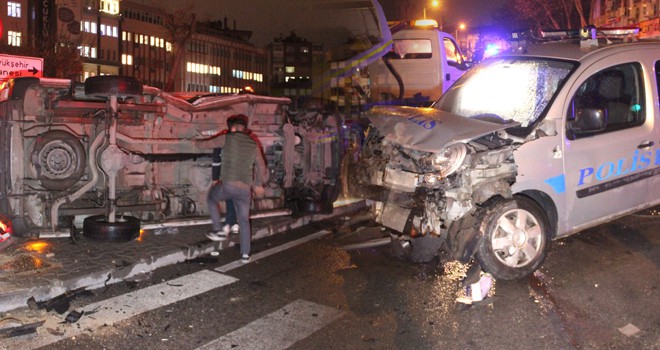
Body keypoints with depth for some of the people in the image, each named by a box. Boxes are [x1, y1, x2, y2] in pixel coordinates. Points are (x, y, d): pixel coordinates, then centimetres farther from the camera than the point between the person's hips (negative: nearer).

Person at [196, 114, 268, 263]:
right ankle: (245, 254, 17)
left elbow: (203, 145, 12)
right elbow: (262, 170, 16)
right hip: (245, 189, 3)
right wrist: (255, 182, 33)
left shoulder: (227, 138, 2)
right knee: (244, 220, 17)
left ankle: (218, 230, 21)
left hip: (227, 185, -3)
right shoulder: (254, 144, 12)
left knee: (211, 198, 28)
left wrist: (197, 142, 35)